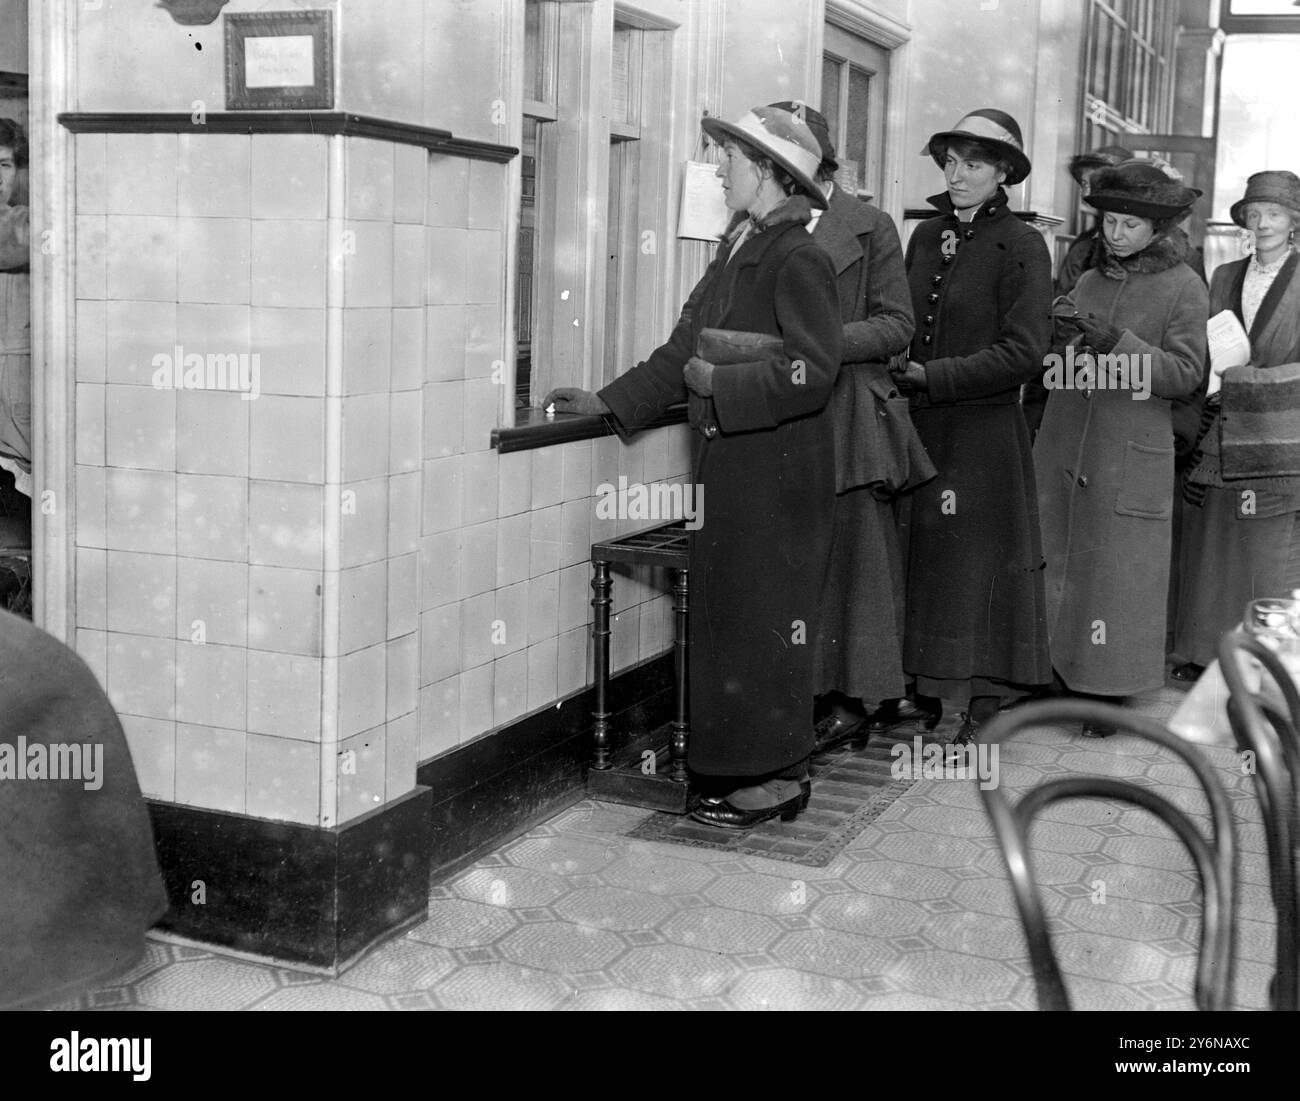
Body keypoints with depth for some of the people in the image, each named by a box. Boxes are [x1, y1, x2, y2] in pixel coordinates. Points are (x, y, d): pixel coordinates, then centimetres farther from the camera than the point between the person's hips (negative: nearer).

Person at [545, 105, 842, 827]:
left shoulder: (799, 260, -13)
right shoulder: (741, 249, 13)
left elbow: (810, 373, -21)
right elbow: (684, 351, 18)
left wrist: (718, 384, -16)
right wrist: (605, 403, 16)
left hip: (778, 471, -8)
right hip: (729, 464, 8)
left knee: (765, 619, -1)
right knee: (728, 615, 11)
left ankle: (779, 775, 10)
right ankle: (748, 765, 21)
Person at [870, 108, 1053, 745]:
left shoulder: (1022, 247, -8)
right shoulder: (925, 237, 10)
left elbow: (1022, 353, -14)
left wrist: (931, 376, -17)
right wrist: (896, 369, -1)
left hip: (984, 435, -6)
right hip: (918, 429, 6)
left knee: (982, 565, 2)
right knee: (920, 561, 10)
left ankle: (986, 709, 12)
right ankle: (924, 694, 22)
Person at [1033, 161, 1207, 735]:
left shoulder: (1184, 287, 0)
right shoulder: (1088, 280, 14)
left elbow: (1184, 373, -8)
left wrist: (1117, 342, -19)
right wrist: (1063, 335, -7)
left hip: (1132, 456, -5)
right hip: (1063, 446, 5)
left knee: (1118, 573, -2)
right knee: (1059, 563, 5)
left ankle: (1111, 690, 7)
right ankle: (1062, 677, 15)